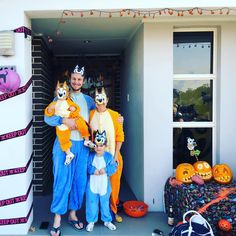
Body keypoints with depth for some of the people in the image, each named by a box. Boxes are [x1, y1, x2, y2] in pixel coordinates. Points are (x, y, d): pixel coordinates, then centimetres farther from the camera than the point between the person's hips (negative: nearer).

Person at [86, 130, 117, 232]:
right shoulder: (90, 156, -6)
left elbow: (114, 167, -8)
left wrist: (105, 169, -23)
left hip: (104, 185, 0)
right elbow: (86, 167, -5)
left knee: (105, 203, 13)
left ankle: (107, 221, 31)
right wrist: (93, 170, -21)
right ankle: (91, 221, 25)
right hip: (92, 184, 0)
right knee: (91, 203, 8)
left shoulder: (109, 156, -6)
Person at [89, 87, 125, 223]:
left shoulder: (114, 115, -3)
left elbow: (119, 137, -1)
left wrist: (116, 156, -5)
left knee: (113, 184, 8)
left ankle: (113, 210, 27)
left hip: (112, 156, 0)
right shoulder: (91, 115, 0)